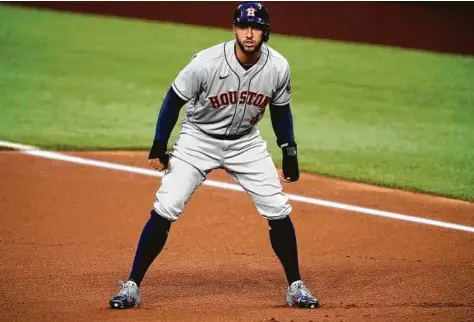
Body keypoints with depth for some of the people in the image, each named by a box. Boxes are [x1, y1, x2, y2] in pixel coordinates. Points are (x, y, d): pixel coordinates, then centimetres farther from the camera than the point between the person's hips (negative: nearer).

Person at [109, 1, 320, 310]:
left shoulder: (278, 67, -16)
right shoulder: (206, 63, -26)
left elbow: (280, 109, 5)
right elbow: (175, 99, -11)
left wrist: (289, 151, 0)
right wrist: (159, 147, -11)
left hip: (246, 143, 3)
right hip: (199, 140, -3)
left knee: (278, 211, -4)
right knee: (164, 210, -13)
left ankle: (296, 286, 12)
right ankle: (132, 286, -4)